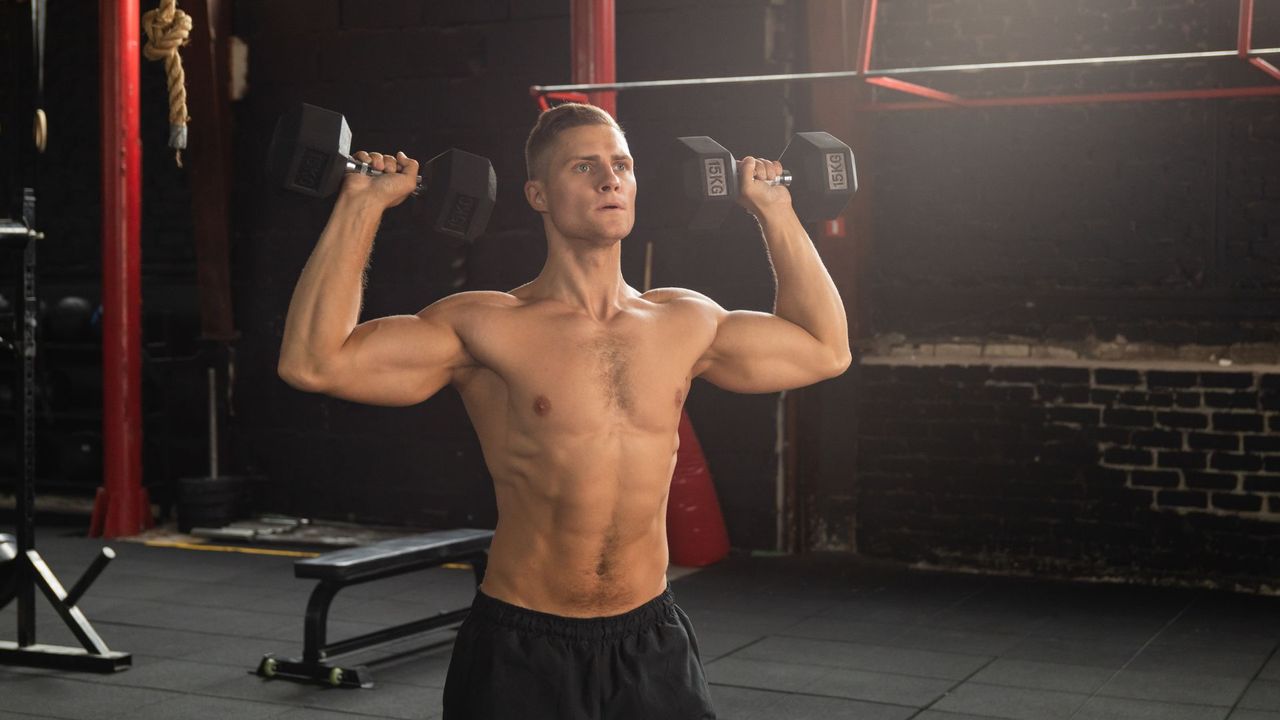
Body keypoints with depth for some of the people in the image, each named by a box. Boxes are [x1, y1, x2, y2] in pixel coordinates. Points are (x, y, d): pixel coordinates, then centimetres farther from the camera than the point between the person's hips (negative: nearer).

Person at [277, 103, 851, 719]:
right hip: (521, 650, -4)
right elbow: (313, 362, -19)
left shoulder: (684, 324, 4)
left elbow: (825, 350, 17)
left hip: (652, 643, 4)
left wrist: (775, 213, 16)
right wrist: (361, 205, -16)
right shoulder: (488, 328, -10)